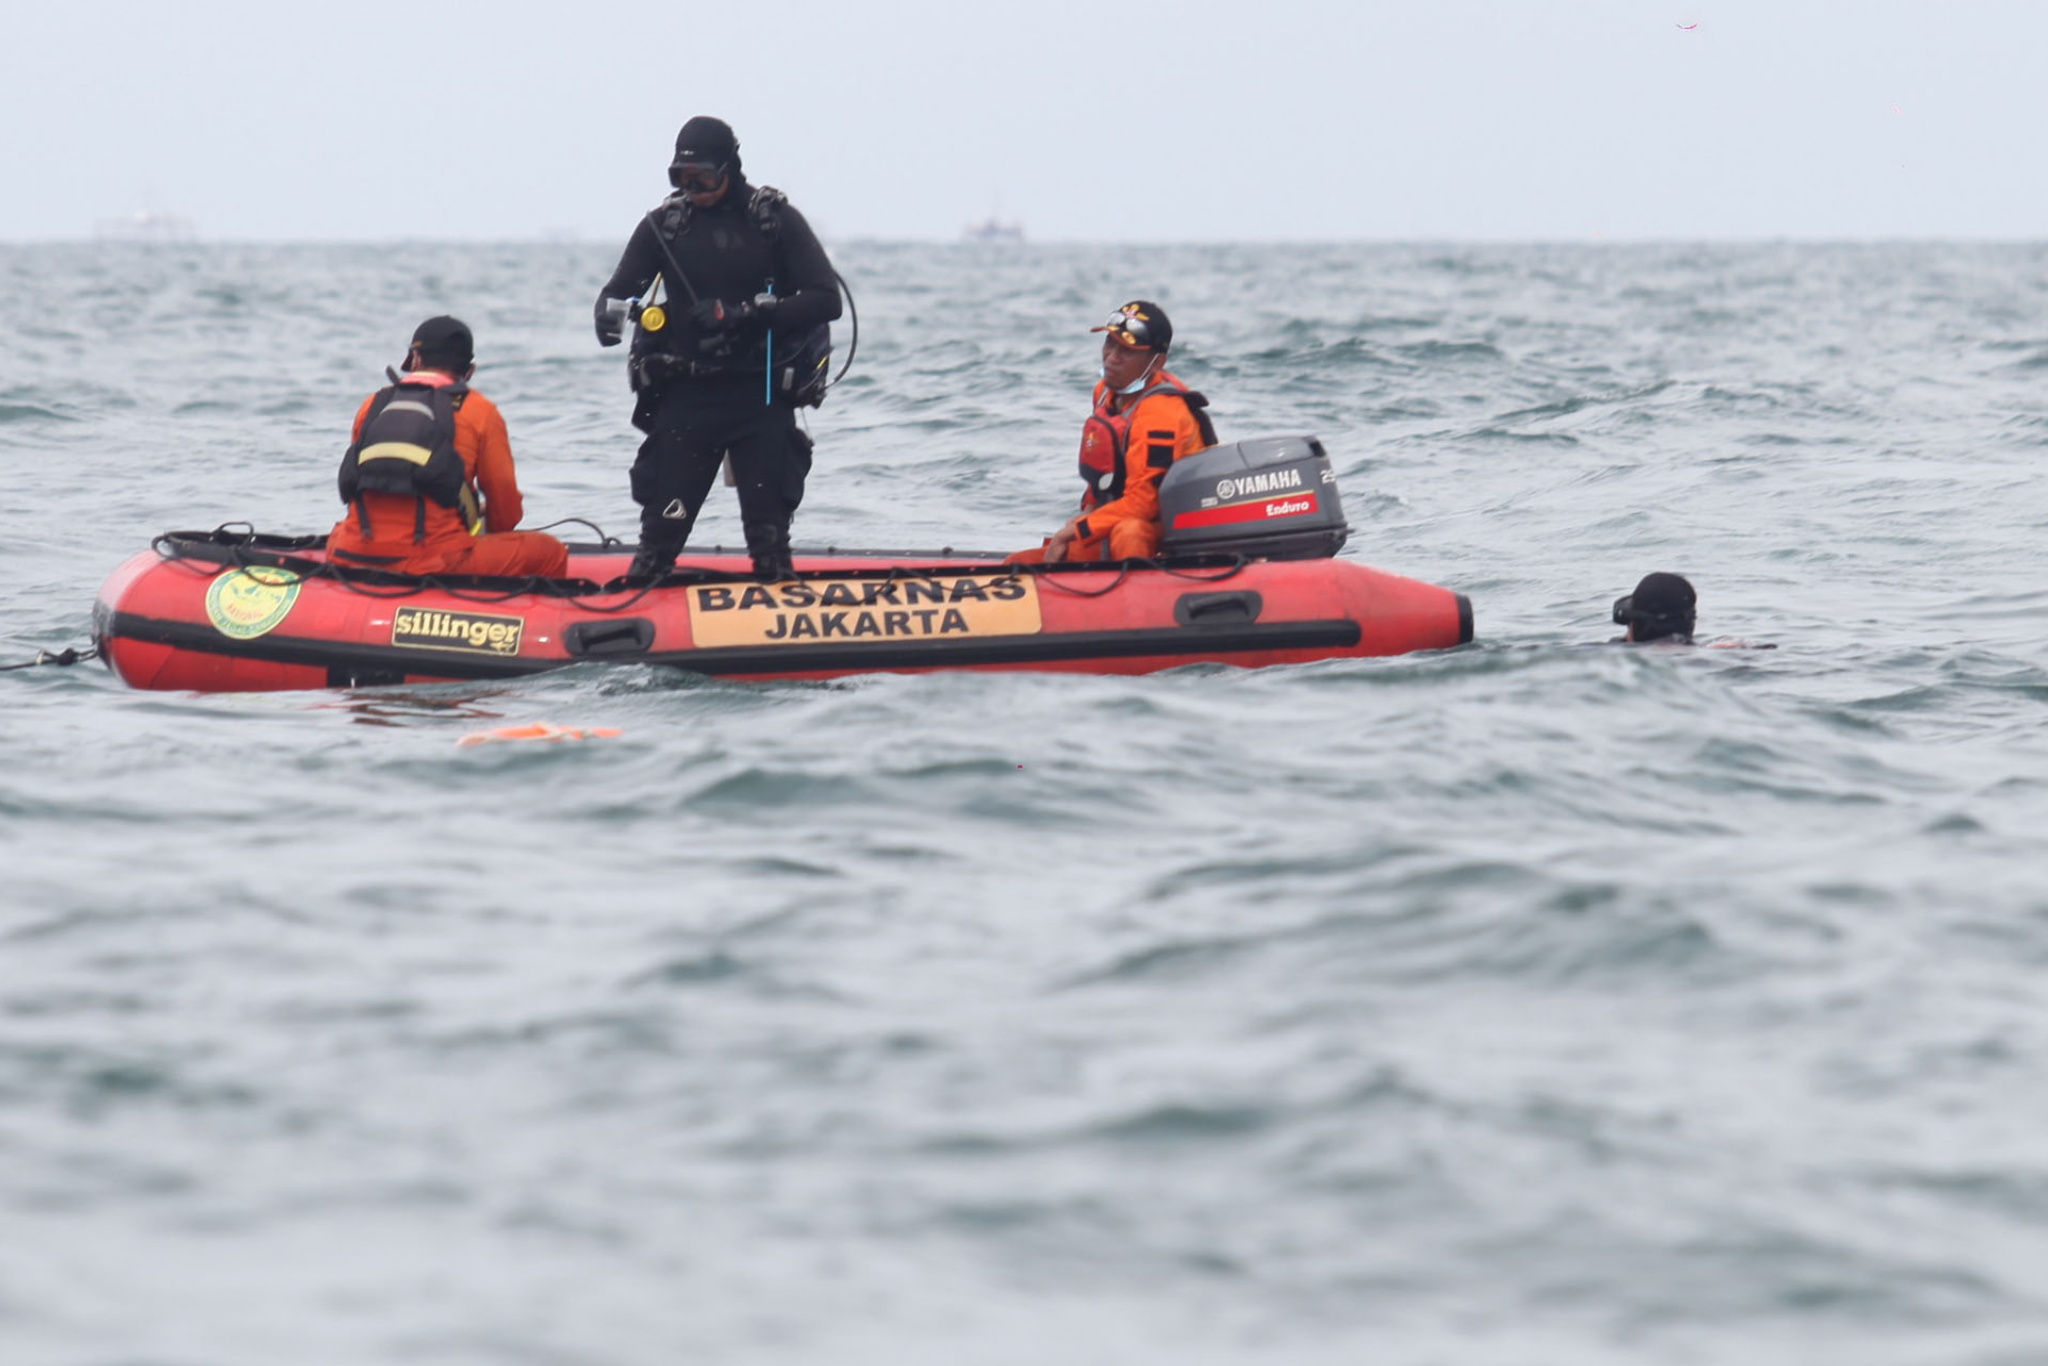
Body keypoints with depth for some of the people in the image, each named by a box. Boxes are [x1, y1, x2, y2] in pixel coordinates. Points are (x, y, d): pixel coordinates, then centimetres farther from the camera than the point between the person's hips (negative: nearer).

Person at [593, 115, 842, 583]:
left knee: (769, 527, 2)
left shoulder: (776, 220, -1)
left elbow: (826, 300, -7)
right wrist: (610, 312, -12)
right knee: (663, 523, -4)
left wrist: (745, 314, -18)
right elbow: (621, 287, 14)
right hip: (686, 395, 2)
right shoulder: (664, 223, 7)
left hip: (760, 398, -2)